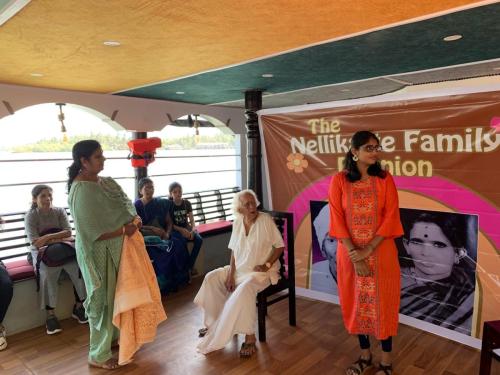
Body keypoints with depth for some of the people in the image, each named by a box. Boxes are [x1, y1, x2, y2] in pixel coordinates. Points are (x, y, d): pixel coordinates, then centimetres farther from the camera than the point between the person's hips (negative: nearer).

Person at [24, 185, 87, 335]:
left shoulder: (59, 211, 4)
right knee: (48, 273, -34)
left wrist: (47, 237, -21)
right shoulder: (30, 216, -3)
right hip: (42, 252, -2)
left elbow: (68, 232, -7)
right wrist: (60, 239, -15)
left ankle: (79, 306, -6)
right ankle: (50, 314, -19)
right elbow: (35, 242, -13)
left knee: (80, 267, -25)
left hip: (63, 250, 2)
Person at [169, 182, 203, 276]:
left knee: (199, 239, -24)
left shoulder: (187, 203, 3)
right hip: (175, 230, -3)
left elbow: (192, 220, 0)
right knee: (183, 241, -34)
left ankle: (190, 265, -12)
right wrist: (181, 230, -21)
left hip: (186, 227, 3)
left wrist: (193, 230, -20)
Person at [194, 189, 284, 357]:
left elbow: (280, 246, -10)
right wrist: (231, 273, -4)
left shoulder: (265, 220, -15)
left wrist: (267, 264, -20)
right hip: (240, 268, 6)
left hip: (261, 271, -6)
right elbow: (234, 250, 6)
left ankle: (250, 337, -20)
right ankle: (213, 323, 12)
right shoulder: (237, 222, 0)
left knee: (244, 290, -34)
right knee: (211, 278, -4)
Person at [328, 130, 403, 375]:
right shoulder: (338, 181, -4)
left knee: (382, 303, 9)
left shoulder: (385, 180, -3)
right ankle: (365, 354, 33)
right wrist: (354, 254, -13)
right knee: (356, 302, 12)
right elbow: (337, 219, -7)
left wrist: (367, 250, -15)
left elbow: (390, 217, -8)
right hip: (349, 253, 1)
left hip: (381, 252, 0)